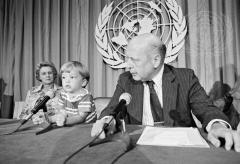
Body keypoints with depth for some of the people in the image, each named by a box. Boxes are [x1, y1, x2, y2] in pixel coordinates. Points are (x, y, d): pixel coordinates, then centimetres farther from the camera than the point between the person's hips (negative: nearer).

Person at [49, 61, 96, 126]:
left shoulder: (85, 96, -17)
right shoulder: (63, 93, 3)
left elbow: (81, 117, -21)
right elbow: (60, 109, 7)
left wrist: (65, 121, -36)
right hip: (72, 126, 6)